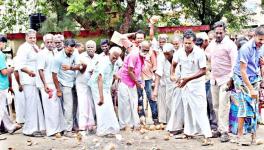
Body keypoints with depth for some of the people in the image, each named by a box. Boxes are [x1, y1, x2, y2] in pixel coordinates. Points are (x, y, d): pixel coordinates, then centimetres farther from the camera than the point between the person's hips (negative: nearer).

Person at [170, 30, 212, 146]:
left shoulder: (200, 53, -19)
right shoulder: (180, 52, -5)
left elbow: (203, 71, -18)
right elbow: (174, 64, 12)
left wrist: (188, 78, -26)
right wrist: (172, 75, -7)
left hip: (197, 85, -5)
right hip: (184, 84, 5)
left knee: (200, 109, -9)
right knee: (187, 109, 13)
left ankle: (207, 136, -9)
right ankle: (189, 132, 26)